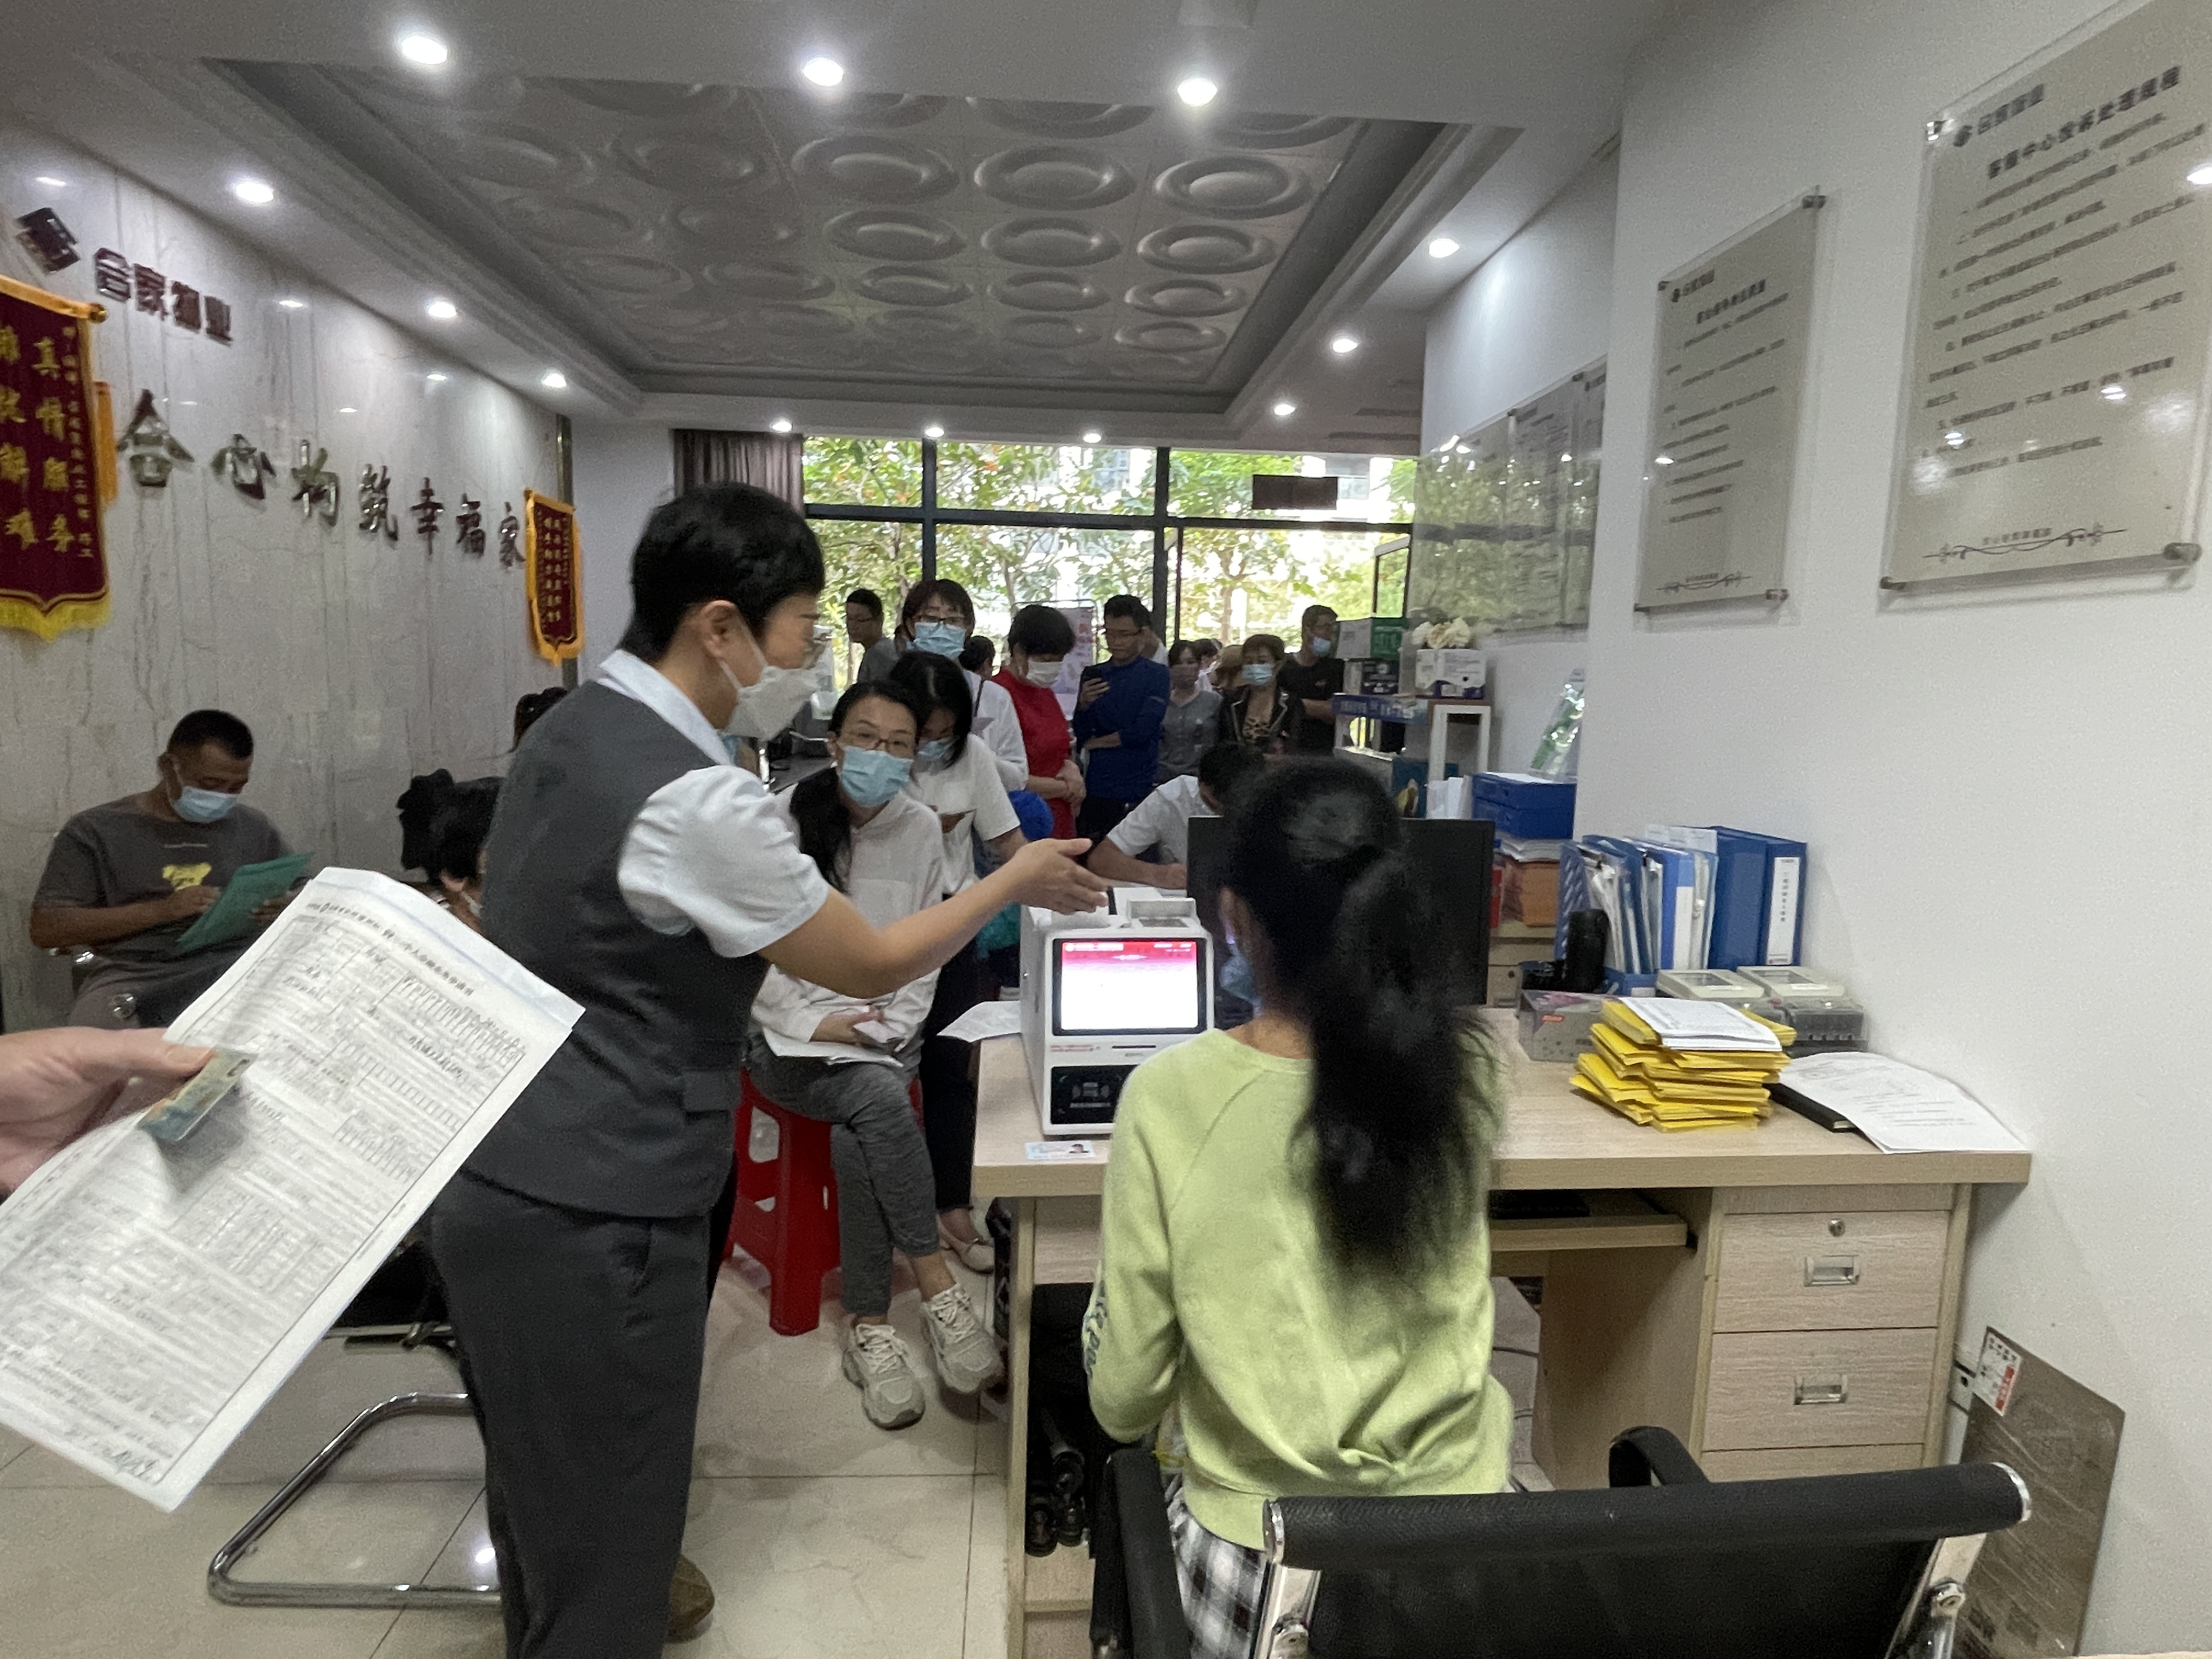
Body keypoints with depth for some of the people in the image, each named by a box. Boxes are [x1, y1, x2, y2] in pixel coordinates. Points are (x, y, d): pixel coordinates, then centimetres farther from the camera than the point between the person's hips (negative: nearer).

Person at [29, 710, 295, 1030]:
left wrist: (282, 910, -2)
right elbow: (45, 929, 2)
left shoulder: (253, 828, 18)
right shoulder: (95, 832, 10)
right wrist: (161, 910, -10)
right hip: (136, 975, -2)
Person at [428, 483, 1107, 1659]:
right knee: (599, 1560, 10)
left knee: (543, 1517, 26)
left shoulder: (564, 733, 5)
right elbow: (874, 965, -12)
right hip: (588, 1222, -9)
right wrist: (1018, 879, 1)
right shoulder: (696, 798, -24)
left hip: (493, 1188, 9)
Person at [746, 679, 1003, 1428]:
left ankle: (869, 1325, -14)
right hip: (788, 1034, -2)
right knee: (882, 1101, -31)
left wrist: (891, 1027, -7)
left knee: (856, 1137, -28)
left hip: (880, 1034, 2)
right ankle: (939, 1290, -22)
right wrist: (814, 1023, -14)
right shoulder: (780, 821, -7)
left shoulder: (921, 829, 3)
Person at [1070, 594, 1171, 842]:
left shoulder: (1156, 675, -2)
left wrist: (1098, 742, 0)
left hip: (1139, 791, -3)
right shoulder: (1093, 675, 9)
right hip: (1096, 789, 3)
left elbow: (1143, 731, -12)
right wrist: (1084, 705, -14)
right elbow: (1080, 737, 6)